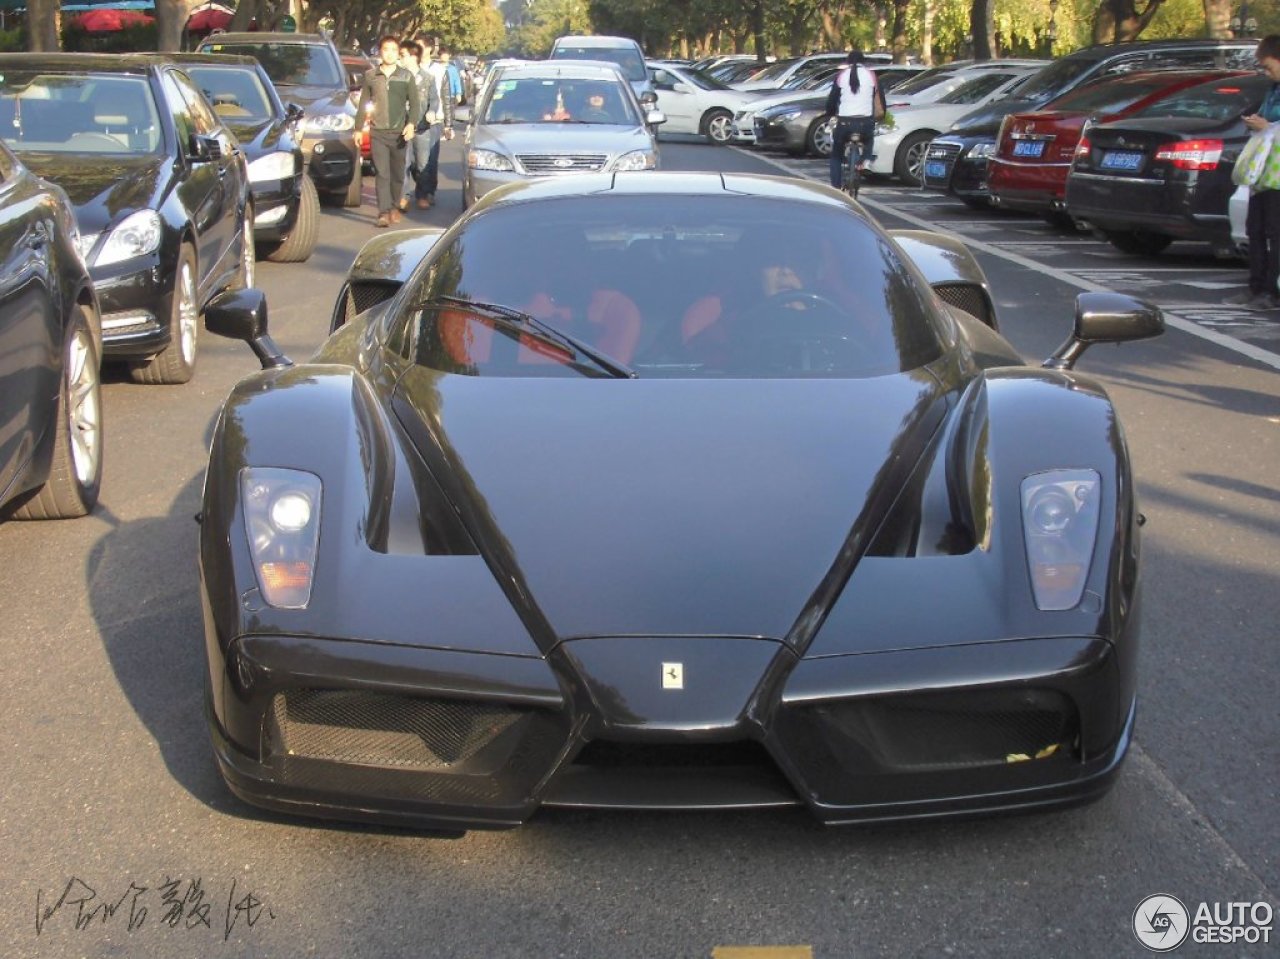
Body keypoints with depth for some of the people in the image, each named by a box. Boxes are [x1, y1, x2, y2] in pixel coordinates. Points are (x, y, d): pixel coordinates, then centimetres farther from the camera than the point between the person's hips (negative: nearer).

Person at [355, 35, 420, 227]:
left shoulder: (406, 76, 4)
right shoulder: (370, 76, 6)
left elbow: (415, 103, 3)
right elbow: (363, 104, 12)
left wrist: (411, 123, -12)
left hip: (399, 132, 1)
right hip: (377, 132, 0)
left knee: (397, 173, 8)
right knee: (382, 173, -9)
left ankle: (394, 207, 23)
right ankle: (384, 212, -16)